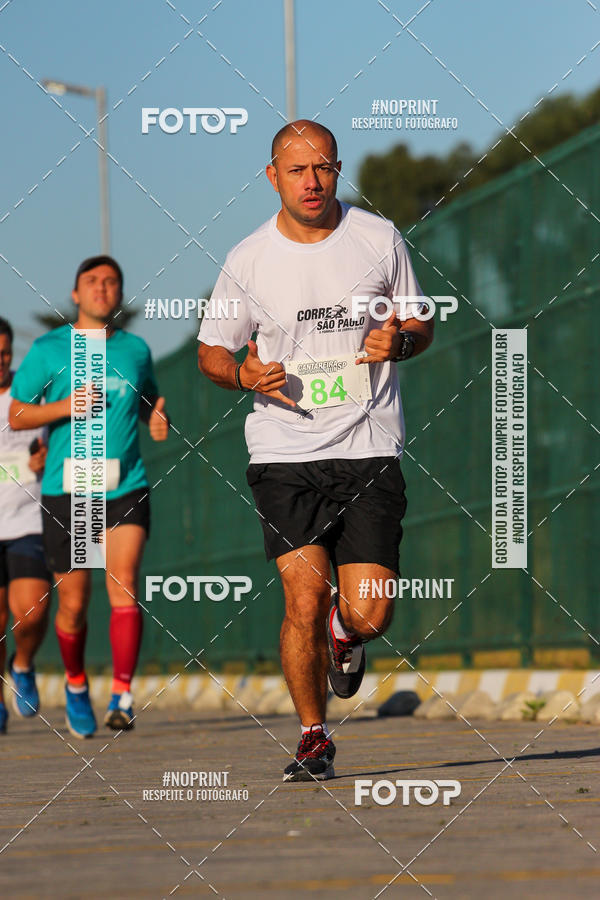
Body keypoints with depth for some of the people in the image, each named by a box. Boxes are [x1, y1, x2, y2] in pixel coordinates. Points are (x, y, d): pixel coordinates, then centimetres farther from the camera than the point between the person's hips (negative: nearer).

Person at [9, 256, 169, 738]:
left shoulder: (136, 350, 11)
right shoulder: (48, 349, 4)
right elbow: (16, 414, 4)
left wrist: (159, 421, 3)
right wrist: (64, 406, -13)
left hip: (126, 488, 1)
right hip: (66, 491, -1)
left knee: (124, 585, -19)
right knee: (73, 604, 3)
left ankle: (123, 696, -20)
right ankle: (76, 684, 29)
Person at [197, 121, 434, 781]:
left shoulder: (379, 239, 3)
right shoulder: (246, 262, 0)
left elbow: (419, 324, 14)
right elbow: (211, 351, 12)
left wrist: (398, 340, -9)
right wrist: (243, 374, -10)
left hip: (369, 450, 1)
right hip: (285, 454, 0)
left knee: (368, 616, -8)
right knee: (305, 602, -13)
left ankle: (345, 631, 31)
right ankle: (313, 739, 7)